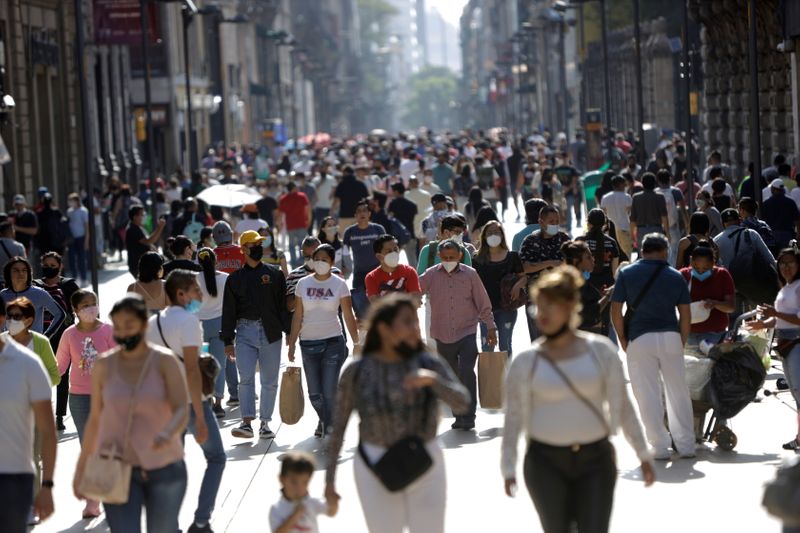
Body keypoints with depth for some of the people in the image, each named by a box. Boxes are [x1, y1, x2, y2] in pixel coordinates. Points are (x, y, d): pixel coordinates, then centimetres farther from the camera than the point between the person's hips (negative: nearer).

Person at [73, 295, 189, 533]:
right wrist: (81, 468, 10)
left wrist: (168, 434, -39)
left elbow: (182, 411, -17)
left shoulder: (165, 361, -7)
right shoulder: (104, 366, -1)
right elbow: (95, 419, 8)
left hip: (165, 467, 0)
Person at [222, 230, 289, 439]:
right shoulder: (235, 278, 9)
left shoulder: (275, 274, 8)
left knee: (270, 381, 5)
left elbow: (284, 305, 7)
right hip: (245, 331, -1)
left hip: (271, 332, 1)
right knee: (246, 378, -11)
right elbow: (228, 311, 9)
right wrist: (228, 341, 3)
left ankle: (265, 423, 13)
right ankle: (247, 422, -15)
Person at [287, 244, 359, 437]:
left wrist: (356, 343, -1)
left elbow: (348, 316, 2)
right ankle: (324, 420, 33)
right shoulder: (303, 284, 4)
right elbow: (297, 316, 7)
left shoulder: (339, 284, 0)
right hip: (308, 343, 2)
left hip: (333, 342, -2)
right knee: (314, 393, 6)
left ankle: (329, 427, 8)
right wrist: (292, 343, 5)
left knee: (330, 391, -8)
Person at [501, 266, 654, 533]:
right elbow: (514, 416, 2)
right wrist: (508, 468, -2)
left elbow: (622, 404, 4)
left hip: (595, 460, 0)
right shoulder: (526, 362, -2)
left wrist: (643, 454, 6)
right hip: (546, 461, 0)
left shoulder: (601, 351, -1)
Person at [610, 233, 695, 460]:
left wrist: (623, 340, 7)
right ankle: (686, 446, 15)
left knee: (648, 396, 2)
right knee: (678, 392, 11)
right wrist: (681, 342, 14)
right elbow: (686, 315, 5)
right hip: (670, 336, 2)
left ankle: (660, 447, 2)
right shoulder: (676, 277, 6)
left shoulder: (626, 274, 3)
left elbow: (615, 311, -1)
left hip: (640, 339, -2)